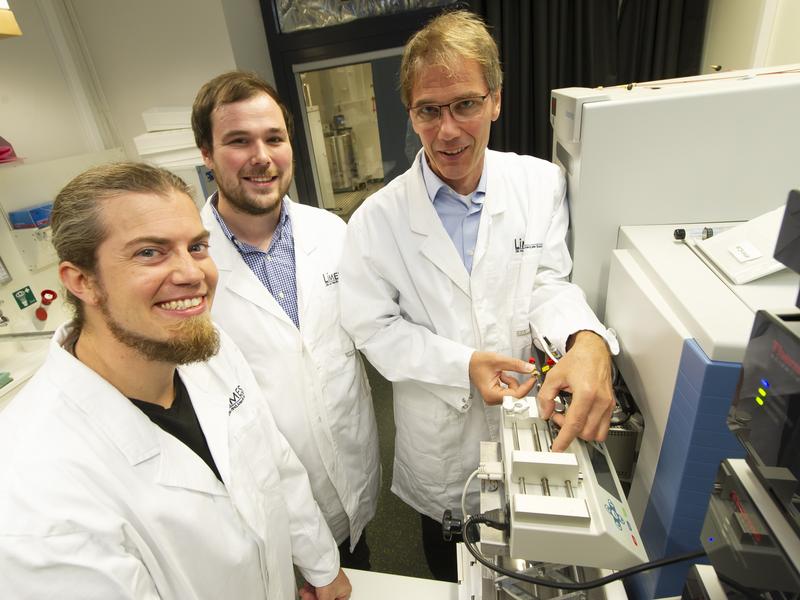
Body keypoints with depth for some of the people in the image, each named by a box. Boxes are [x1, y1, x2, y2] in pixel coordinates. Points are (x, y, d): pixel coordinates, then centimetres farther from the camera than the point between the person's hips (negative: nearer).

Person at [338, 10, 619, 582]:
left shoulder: (541, 182, -10)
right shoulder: (377, 220, -16)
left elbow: (548, 282, -11)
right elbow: (375, 329, -14)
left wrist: (586, 341, -33)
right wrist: (463, 365, -25)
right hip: (439, 433, -1)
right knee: (446, 555, 30)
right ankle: (450, 584, 63)